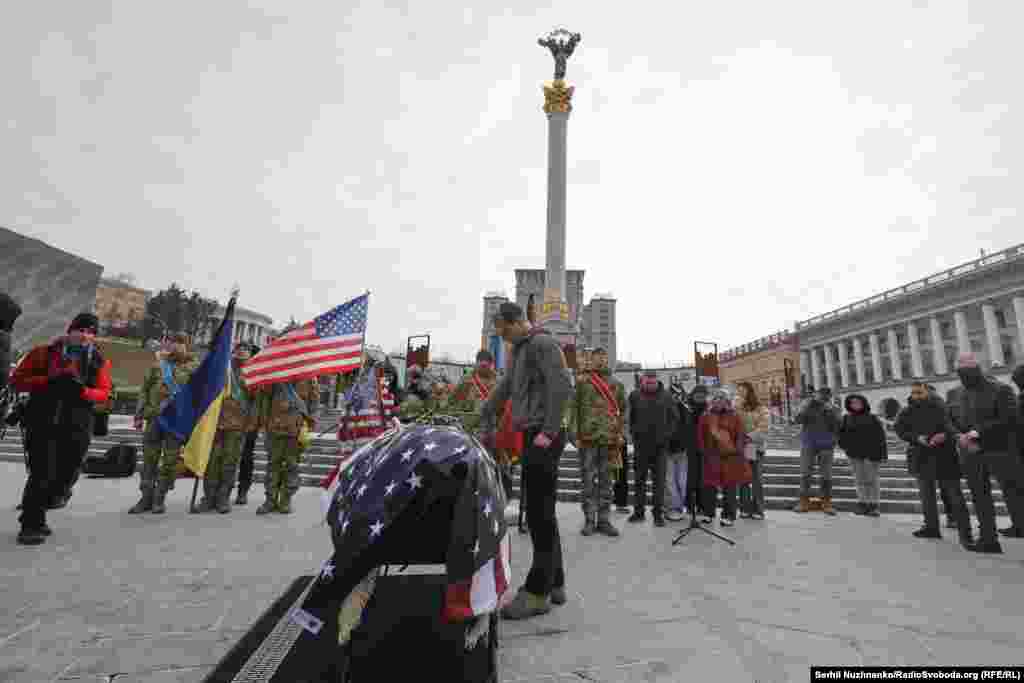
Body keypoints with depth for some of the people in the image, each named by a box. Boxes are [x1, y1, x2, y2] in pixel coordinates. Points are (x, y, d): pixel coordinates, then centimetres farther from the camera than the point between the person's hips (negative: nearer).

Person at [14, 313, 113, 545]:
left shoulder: (100, 361, 7)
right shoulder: (44, 353, 5)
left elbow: (104, 393, 1)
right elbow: (18, 380, 2)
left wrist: (82, 390, -19)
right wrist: (48, 380, -15)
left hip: (77, 427, 2)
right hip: (42, 423, -2)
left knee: (63, 477, 9)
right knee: (42, 474, -8)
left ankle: (34, 516, 31)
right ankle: (30, 525, 7)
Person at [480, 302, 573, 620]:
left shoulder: (542, 343, -8)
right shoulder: (519, 349, 21)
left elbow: (562, 386, -19)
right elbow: (504, 389, 26)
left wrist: (549, 431, -21)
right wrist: (486, 422, 24)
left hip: (543, 437, -9)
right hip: (532, 436, 9)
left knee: (539, 513, -5)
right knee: (542, 513, 13)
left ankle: (537, 592, 5)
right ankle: (554, 584, 24)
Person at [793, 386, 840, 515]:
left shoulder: (832, 410, 2)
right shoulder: (807, 407, 2)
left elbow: (837, 428, -7)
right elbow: (798, 419, -11)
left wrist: (830, 413, -18)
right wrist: (810, 405, -17)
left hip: (826, 446, 0)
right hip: (808, 445, 0)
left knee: (826, 475, 3)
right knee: (805, 473, 0)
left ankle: (826, 503, 13)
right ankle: (804, 502, 6)